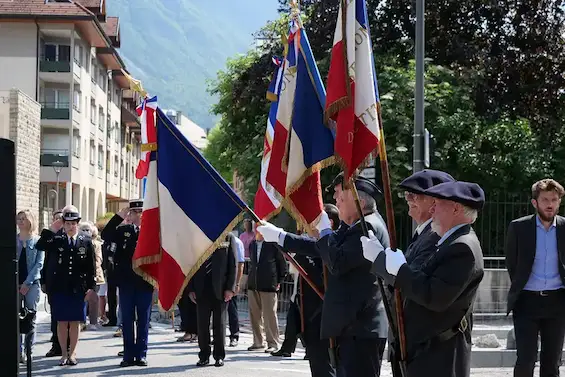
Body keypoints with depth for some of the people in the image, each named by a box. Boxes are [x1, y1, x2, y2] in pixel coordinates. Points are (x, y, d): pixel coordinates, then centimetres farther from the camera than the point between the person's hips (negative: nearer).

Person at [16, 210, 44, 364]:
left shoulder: (38, 241, 4)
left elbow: (39, 264, -2)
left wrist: (27, 283, -9)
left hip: (32, 283, -1)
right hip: (15, 283, 1)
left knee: (31, 318, 1)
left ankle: (29, 351, 6)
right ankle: (19, 352, -6)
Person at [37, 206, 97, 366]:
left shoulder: (86, 242, 4)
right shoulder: (55, 240, 4)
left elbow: (91, 267, 5)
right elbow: (39, 246, -11)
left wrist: (91, 287, -1)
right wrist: (51, 230, -15)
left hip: (78, 289, 0)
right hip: (59, 288, 0)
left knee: (75, 322, 5)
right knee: (62, 322, 5)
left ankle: (72, 353, 16)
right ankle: (64, 353, 14)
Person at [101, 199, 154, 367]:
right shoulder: (122, 230, 7)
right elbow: (105, 236, -9)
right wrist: (119, 216, -11)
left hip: (145, 283, -1)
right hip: (126, 283, 2)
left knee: (143, 321, 5)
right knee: (127, 320, 6)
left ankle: (141, 355, 11)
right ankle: (129, 355, 12)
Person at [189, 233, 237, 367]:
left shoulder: (228, 237, 4)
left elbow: (233, 265, 1)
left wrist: (230, 288, -7)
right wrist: (191, 288, 1)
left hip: (220, 289, -2)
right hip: (202, 288, 2)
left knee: (219, 323, 5)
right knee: (202, 324, 3)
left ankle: (219, 356, 13)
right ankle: (204, 356, 11)